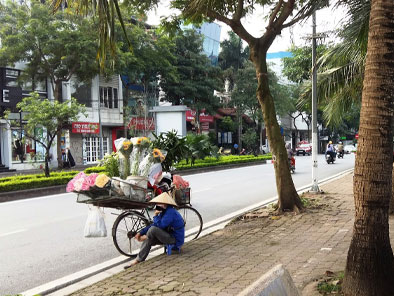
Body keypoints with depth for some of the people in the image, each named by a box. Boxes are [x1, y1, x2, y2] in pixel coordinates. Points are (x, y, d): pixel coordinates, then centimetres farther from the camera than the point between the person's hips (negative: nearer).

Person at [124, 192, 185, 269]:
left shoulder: (170, 212, -21)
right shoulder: (164, 212, 11)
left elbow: (160, 225, -30)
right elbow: (153, 224, 11)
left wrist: (156, 216, -14)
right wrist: (140, 232, 4)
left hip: (175, 240, -10)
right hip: (170, 237, 10)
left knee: (153, 229, -24)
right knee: (148, 240, 4)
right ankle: (138, 260, 2)